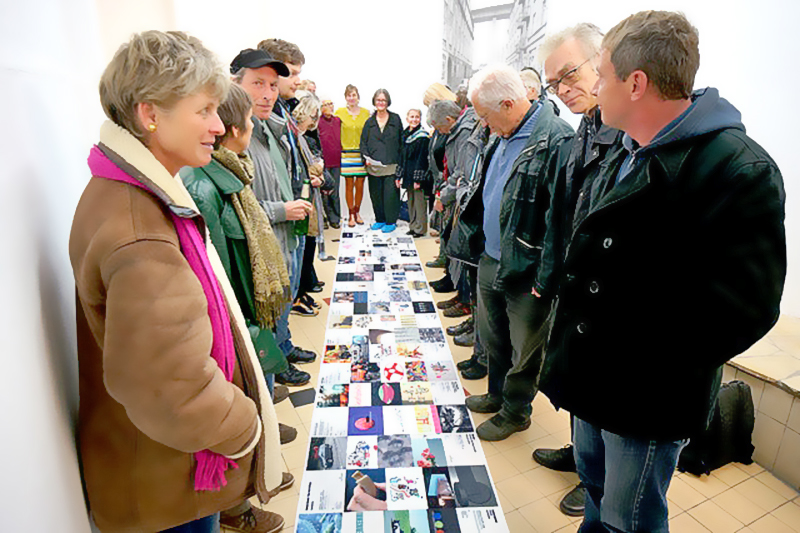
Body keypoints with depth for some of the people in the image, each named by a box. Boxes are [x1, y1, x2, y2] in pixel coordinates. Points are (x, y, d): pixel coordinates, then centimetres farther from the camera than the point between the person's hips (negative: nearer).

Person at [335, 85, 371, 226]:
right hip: (346, 153, -1)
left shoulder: (366, 112, 6)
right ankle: (351, 215, 11)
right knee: (349, 184, 0)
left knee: (360, 185, 4)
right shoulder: (340, 112, 3)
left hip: (362, 153, 1)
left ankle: (357, 212, 20)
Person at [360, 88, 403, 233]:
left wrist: (401, 160, -2)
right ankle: (380, 219, 23)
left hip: (391, 165, -3)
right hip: (373, 165, 3)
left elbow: (401, 140, 5)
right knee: (375, 194, 9)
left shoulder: (396, 119, 5)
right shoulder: (370, 122, 11)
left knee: (390, 193, -4)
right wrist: (366, 157, -6)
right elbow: (363, 142, 11)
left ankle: (391, 221, 10)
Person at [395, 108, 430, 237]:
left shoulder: (423, 137, -10)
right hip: (408, 175, 8)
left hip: (418, 175, -7)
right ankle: (413, 226, 23)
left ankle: (420, 228, 7)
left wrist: (418, 179, -18)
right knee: (410, 202, 13)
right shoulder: (405, 135, 13)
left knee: (419, 202, -2)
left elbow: (422, 159, -14)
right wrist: (399, 176, 14)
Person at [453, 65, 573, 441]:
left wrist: (545, 277, -23)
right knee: (492, 338, 24)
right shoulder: (502, 138, 10)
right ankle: (497, 394, 47)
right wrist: (475, 240, 17)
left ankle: (515, 412, 35)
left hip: (524, 270, -8)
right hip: (490, 260, 9)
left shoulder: (555, 141, -20)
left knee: (523, 349, 12)